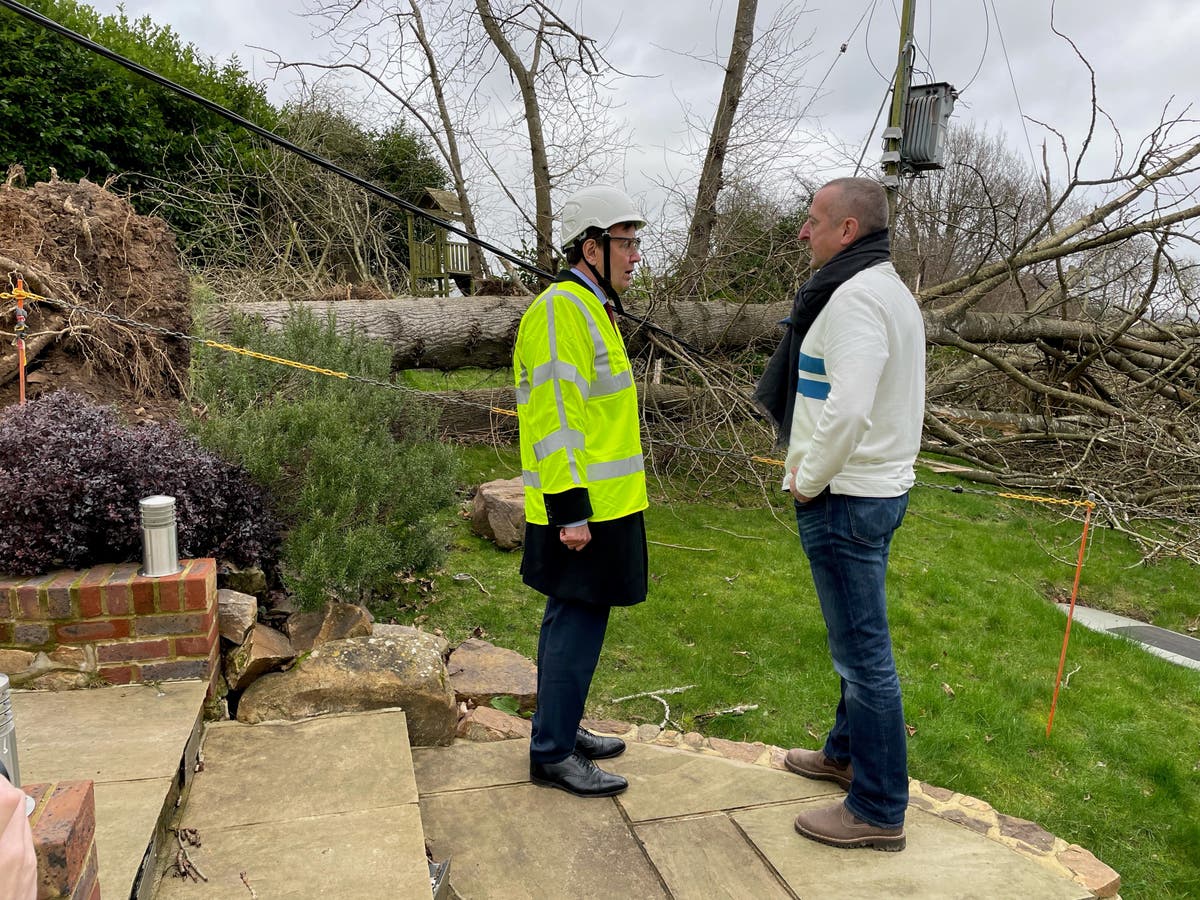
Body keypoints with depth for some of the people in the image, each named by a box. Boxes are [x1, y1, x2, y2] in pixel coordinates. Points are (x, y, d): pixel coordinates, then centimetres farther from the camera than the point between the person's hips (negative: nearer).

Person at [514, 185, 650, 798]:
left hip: (601, 505, 10)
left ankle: (561, 728, 32)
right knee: (578, 623, -2)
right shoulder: (561, 310, -16)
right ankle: (552, 754, 12)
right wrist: (569, 509, -24)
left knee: (575, 620, 18)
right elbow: (552, 417, -22)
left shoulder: (591, 308, 17)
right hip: (580, 510, -10)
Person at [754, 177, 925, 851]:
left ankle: (879, 811, 12)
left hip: (845, 498, -11)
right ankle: (848, 752, 40)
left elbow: (847, 409, -30)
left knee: (863, 651, -1)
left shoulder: (856, 296, -19)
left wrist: (809, 480, -15)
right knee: (859, 641, 22)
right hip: (880, 486, 11)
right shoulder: (892, 291, 15)